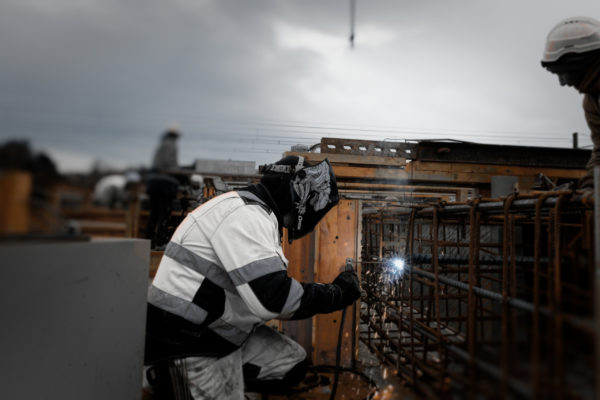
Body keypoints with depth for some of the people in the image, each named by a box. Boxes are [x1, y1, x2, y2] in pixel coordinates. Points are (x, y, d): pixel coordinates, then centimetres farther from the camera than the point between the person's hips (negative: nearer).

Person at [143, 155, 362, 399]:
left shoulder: (256, 214, 10)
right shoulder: (246, 213, -22)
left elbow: (264, 288, 11)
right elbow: (273, 298, -30)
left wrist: (332, 290, 6)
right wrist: (337, 293, -17)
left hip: (222, 331, 10)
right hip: (189, 341, -10)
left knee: (293, 365, 10)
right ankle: (171, 378, 10)